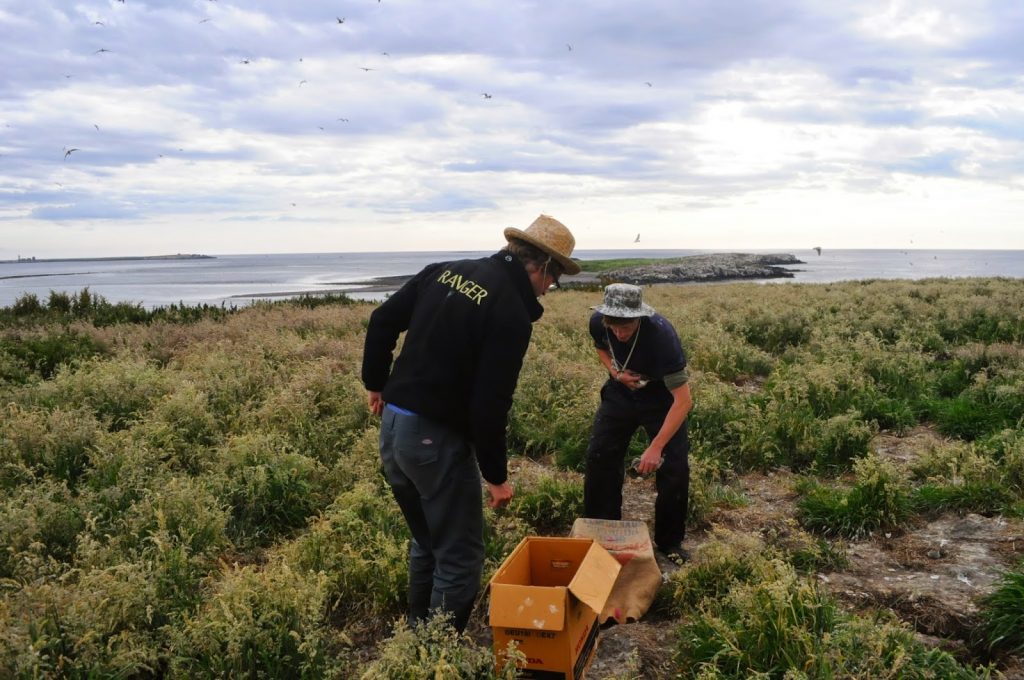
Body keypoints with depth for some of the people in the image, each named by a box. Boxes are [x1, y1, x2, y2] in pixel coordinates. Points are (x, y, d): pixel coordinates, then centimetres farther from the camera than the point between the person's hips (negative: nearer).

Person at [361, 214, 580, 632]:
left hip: (392, 424, 9)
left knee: (426, 543, 25)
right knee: (460, 558, 6)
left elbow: (382, 320, 10)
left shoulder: (446, 271, 6)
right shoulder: (513, 314, -17)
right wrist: (496, 475, -8)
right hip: (436, 439, -9)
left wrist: (376, 383, 21)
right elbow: (490, 404, -19)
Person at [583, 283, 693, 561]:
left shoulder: (662, 334, -38)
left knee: (674, 467, -10)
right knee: (598, 458, -1)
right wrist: (614, 372, -17)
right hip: (620, 395, 4)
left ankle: (669, 541, 11)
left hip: (661, 399, -3)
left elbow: (683, 400, -36)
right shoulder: (597, 322, -24)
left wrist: (656, 447, -39)